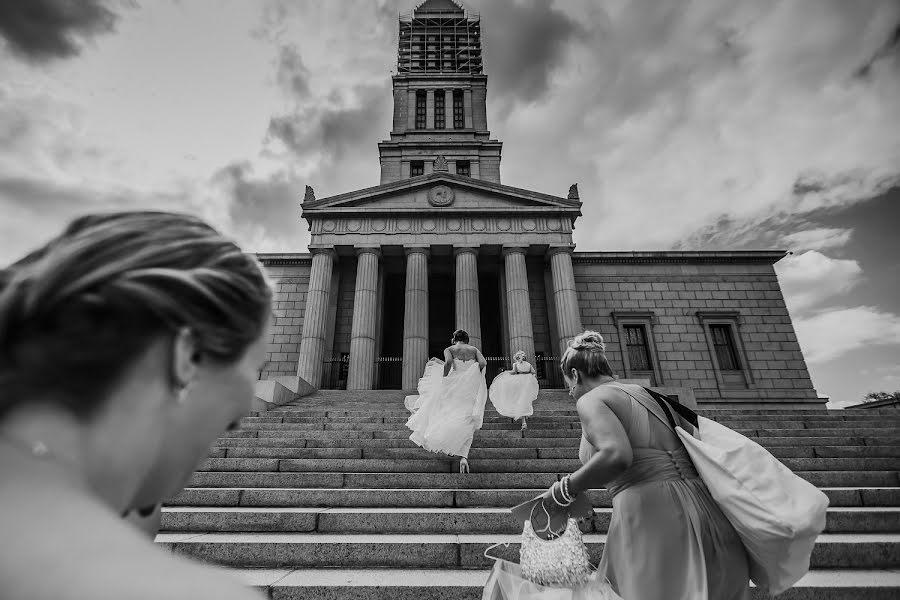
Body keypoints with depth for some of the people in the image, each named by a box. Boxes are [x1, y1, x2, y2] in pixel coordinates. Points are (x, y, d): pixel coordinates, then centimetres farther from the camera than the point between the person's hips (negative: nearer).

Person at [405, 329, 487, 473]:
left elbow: (448, 362, -15)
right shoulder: (474, 349, 12)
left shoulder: (449, 349, 7)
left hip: (455, 385, -1)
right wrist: (474, 378, 6)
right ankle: (463, 457, -14)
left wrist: (444, 380, -4)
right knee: (466, 424, 3)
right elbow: (483, 363, -6)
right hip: (471, 388, 1)